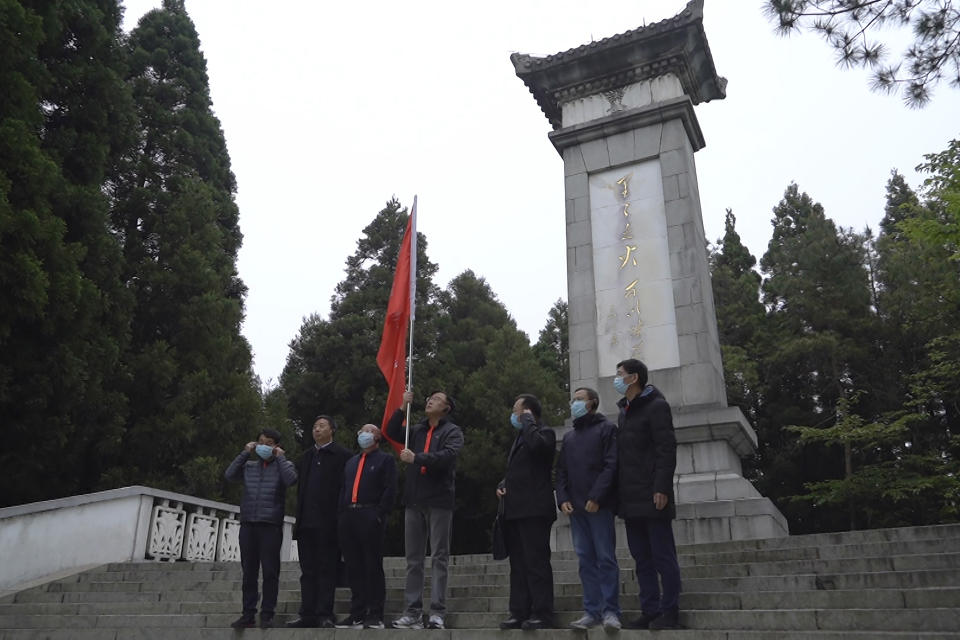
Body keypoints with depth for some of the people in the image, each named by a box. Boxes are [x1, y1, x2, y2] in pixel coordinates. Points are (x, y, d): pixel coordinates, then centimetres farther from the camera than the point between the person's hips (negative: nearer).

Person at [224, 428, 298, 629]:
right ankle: (248, 614, 16)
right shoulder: (249, 465, 14)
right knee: (249, 571, 8)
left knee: (270, 571, 0)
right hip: (248, 524, 3)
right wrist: (245, 453, -1)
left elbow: (291, 479, -14)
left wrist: (280, 457, -7)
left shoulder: (283, 465, 6)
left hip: (271, 525, -3)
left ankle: (267, 615, 7)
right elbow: (230, 474, -1)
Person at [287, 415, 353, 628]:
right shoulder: (307, 456, 19)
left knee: (327, 569, -1)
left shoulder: (342, 455, -2)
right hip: (306, 522, 6)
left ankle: (324, 615, 3)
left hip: (328, 523, -6)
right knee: (308, 570, 8)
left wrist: (339, 519, -12)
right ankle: (307, 615, 13)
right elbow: (300, 487, 20)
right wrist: (299, 517, 13)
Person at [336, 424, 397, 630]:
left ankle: (375, 615, 0)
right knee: (354, 568, 7)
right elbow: (343, 490, 22)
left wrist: (380, 515, -15)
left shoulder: (385, 459, 5)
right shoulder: (350, 462, 24)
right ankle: (357, 614, 13)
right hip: (348, 518, 6)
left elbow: (390, 490, -6)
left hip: (370, 518, -6)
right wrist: (342, 514, 9)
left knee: (373, 567, -3)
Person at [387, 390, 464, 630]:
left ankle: (437, 613, 1)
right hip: (414, 500, 5)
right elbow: (392, 432, 10)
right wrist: (403, 407, 0)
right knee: (413, 559, 7)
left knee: (439, 557, 0)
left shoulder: (452, 431, 0)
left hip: (439, 500, -5)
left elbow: (447, 455, -16)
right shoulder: (417, 430, 16)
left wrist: (416, 458, -22)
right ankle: (412, 612, 11)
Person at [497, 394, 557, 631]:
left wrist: (527, 420, -11)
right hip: (515, 509, 9)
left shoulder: (544, 432, -2)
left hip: (534, 509, -9)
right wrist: (502, 484, 9)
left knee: (536, 563, -7)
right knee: (518, 565, 9)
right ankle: (519, 612, 13)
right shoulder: (520, 437, 24)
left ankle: (542, 614, -2)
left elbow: (535, 444, -27)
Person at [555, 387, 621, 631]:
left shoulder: (607, 429, 3)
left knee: (605, 558, -4)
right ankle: (592, 611, 9)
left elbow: (611, 466, -8)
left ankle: (610, 611, 1)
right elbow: (561, 471, 18)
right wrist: (563, 498, 2)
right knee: (586, 560, 6)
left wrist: (596, 497, -15)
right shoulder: (568, 436, 21)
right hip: (575, 507, 5)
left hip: (599, 505, -5)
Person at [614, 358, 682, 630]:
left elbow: (667, 449, -13)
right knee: (642, 559, 10)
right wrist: (620, 492, 14)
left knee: (663, 556, 0)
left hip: (652, 496, -8)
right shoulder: (624, 411, 18)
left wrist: (662, 488, -20)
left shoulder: (656, 406, -6)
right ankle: (650, 611, 16)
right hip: (631, 500, 8)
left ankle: (669, 612, 8)